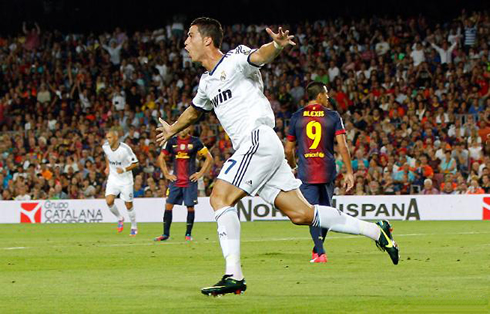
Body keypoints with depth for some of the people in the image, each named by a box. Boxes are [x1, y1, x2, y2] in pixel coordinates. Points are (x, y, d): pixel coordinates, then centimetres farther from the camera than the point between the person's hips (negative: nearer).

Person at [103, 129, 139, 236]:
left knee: (128, 205, 3)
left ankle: (134, 227, 23)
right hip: (113, 178, 4)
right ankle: (119, 218, 13)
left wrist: (124, 169, -30)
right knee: (109, 201, -15)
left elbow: (135, 163, -16)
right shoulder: (105, 147, -6)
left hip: (125, 180, -4)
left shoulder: (125, 149, -22)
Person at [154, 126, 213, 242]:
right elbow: (161, 157, 17)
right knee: (168, 205, -2)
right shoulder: (172, 142, 6)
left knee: (190, 207, -1)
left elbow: (209, 158, 2)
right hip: (175, 180, 2)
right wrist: (166, 174, 8)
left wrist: (200, 173, -3)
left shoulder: (195, 142, -2)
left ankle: (188, 234, 10)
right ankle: (166, 234, 6)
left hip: (190, 181, -2)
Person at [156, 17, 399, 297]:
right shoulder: (207, 81, 22)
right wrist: (173, 129, 60)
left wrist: (277, 45, -49)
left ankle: (234, 276, -20)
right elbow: (195, 110, 43)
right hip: (252, 149, 8)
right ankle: (376, 231, 7)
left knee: (220, 198, -16)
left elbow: (259, 56, -26)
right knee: (300, 214, 1)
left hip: (258, 139, -8)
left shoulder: (235, 59, -4)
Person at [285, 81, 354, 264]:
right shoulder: (333, 116, 0)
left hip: (306, 173, 0)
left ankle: (320, 253, -14)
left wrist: (293, 166, 26)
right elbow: (342, 146, -7)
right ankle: (318, 248, 25)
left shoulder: (297, 117, 4)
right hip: (327, 172, 0)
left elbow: (288, 150, 7)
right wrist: (349, 172, -3)